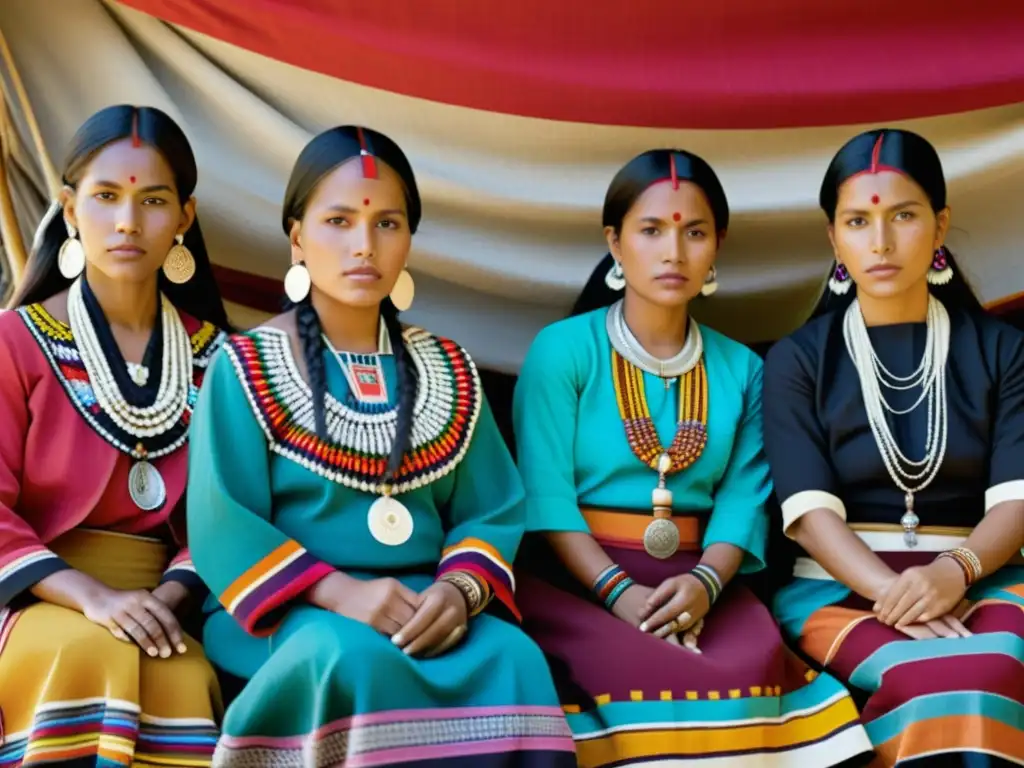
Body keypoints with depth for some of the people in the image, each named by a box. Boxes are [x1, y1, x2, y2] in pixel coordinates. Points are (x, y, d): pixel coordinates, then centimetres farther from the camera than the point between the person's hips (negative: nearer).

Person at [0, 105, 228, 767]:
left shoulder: (213, 356, 10)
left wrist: (170, 596, -13)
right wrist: (91, 596, -19)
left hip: (156, 600, 2)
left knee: (183, 681, -32)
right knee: (86, 656, -36)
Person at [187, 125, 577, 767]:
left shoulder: (449, 372, 14)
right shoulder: (245, 368, 2)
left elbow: (492, 512, 8)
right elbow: (224, 527, -6)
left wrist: (460, 588, -14)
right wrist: (338, 593, -21)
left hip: (427, 606, 3)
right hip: (291, 614, -3)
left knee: (513, 662, -29)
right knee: (357, 660, -37)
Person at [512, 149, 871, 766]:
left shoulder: (742, 369, 12)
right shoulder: (563, 349, 0)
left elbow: (743, 497, 2)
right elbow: (547, 492, -8)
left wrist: (706, 582, -17)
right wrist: (617, 589, -19)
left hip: (696, 577, 4)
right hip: (572, 577, -3)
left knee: (756, 664, -28)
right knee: (666, 682, -32)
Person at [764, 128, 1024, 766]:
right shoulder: (798, 359, 8)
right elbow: (809, 507, -6)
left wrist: (953, 571, -22)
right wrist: (890, 590, -24)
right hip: (838, 584, -1)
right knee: (940, 681, -34)